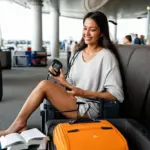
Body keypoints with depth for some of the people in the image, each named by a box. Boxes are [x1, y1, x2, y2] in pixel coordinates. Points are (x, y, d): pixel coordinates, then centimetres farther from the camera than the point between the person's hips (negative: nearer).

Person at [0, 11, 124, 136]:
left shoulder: (106, 56, -10)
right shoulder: (79, 53, 12)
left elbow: (117, 95, -15)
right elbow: (72, 83, 12)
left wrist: (84, 93, -22)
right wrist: (63, 82, -11)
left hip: (89, 108, -6)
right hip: (73, 100, 7)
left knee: (44, 85, -20)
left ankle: (19, 123, -4)